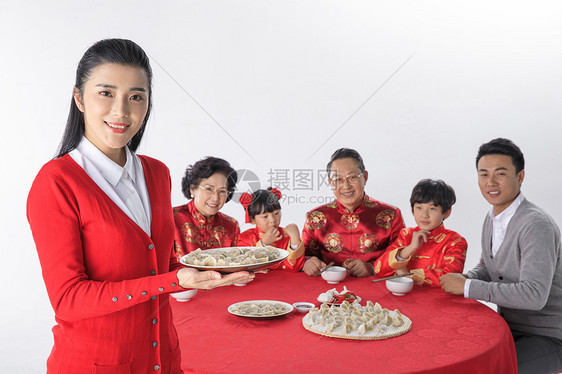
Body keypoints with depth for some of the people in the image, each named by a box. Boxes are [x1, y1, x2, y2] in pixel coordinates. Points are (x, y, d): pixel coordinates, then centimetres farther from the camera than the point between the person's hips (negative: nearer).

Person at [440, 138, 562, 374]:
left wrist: (467, 287, -26)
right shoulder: (492, 219, 4)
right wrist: (464, 279, -5)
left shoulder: (536, 225, -24)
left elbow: (534, 295, -32)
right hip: (508, 328, 8)